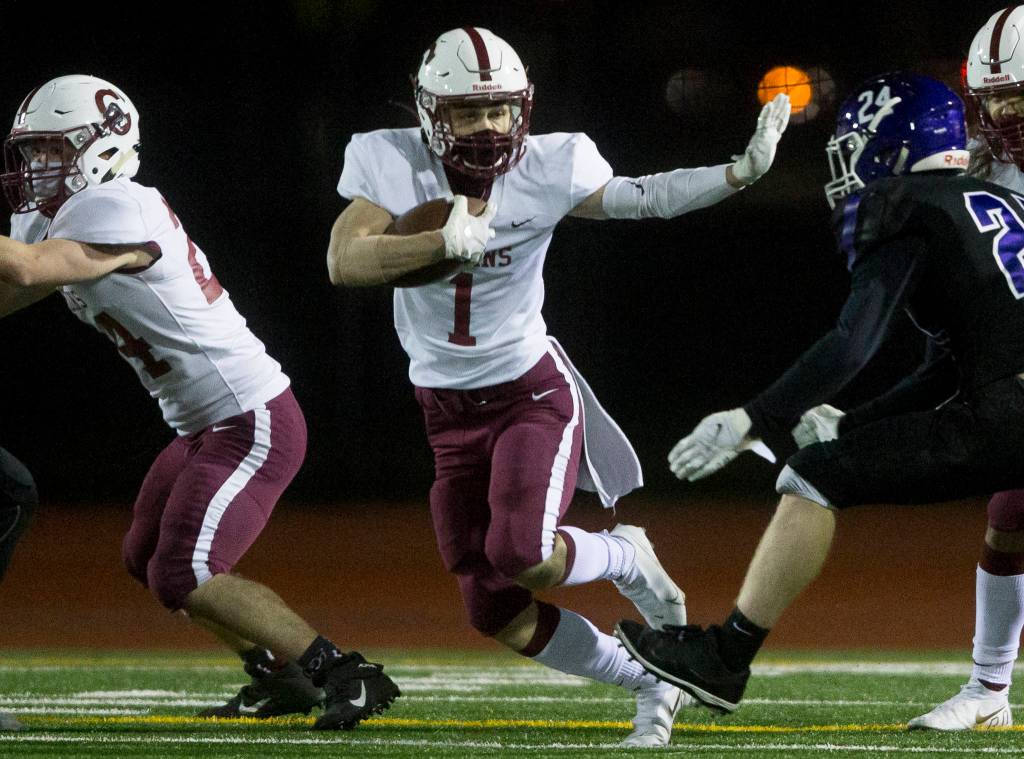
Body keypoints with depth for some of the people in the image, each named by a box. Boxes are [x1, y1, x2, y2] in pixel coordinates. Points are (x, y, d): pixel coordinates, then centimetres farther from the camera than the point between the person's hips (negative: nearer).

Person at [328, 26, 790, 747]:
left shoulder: (546, 169, -12)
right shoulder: (388, 162, -12)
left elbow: (644, 197, -2)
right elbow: (344, 262, -23)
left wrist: (742, 171, -13)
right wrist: (444, 244, -34)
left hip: (532, 391, -3)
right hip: (450, 414, 3)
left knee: (519, 556, -26)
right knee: (498, 615, 3)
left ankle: (625, 558, 8)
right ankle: (652, 681, 22)